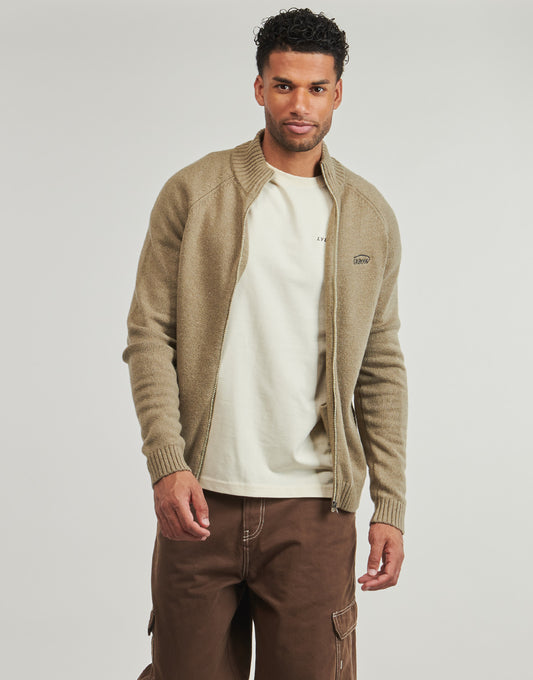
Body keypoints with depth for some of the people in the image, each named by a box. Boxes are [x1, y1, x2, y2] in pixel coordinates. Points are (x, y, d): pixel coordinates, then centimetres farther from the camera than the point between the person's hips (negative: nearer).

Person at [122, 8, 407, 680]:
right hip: (200, 498, -1)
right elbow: (149, 334, -1)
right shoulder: (193, 192, 2)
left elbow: (381, 369, 9)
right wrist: (167, 463, -12)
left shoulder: (371, 216, 8)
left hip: (314, 506, 1)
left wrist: (390, 505, 5)